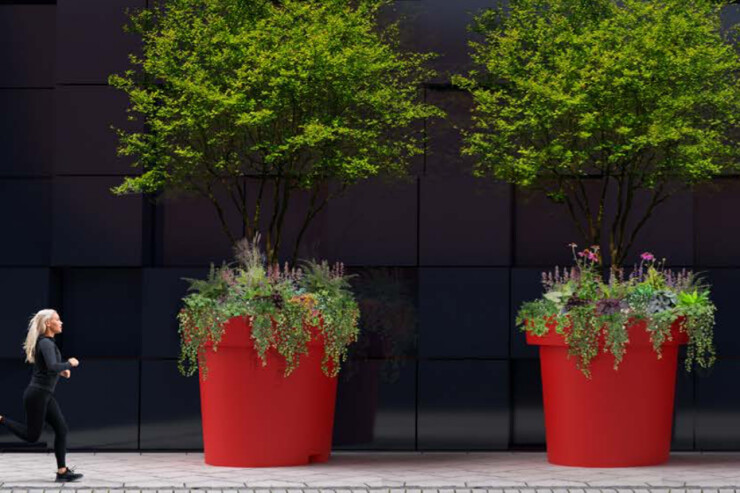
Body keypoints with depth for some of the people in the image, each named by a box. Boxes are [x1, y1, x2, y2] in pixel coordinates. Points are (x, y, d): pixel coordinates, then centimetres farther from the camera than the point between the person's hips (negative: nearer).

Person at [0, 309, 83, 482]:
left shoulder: (47, 342, 12)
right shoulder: (46, 343, -18)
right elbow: (52, 366, -33)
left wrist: (60, 370, 16)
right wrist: (70, 364, -17)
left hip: (46, 396, 10)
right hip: (37, 394, -10)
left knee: (61, 429, 3)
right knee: (32, 435, 0)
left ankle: (62, 471, 4)